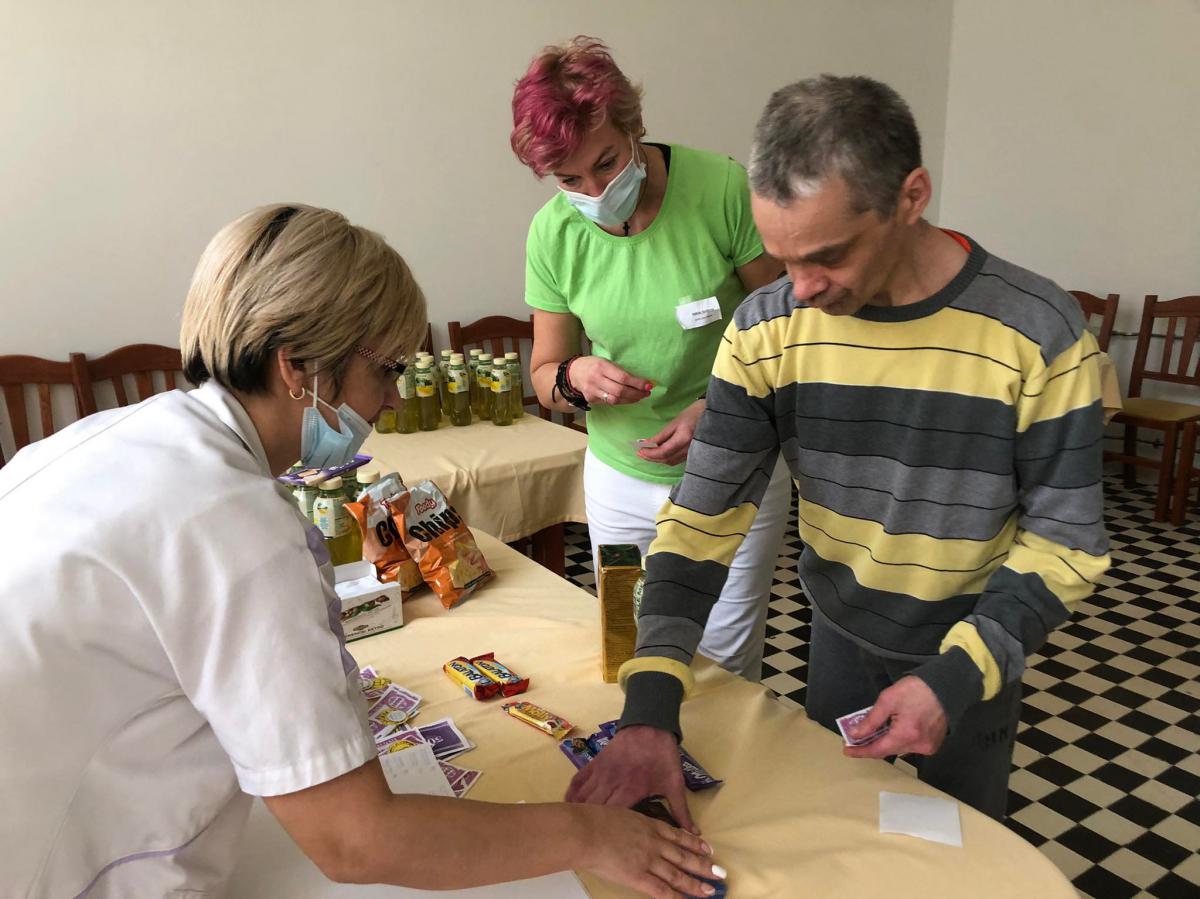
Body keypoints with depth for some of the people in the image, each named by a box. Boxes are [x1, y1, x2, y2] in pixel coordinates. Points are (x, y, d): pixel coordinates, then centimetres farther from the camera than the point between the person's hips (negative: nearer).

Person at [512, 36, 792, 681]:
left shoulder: (722, 190, -17)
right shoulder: (554, 232, -7)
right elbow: (543, 373, 2)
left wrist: (719, 407, -24)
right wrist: (576, 377, -21)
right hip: (620, 478, 3)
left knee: (724, 666, 7)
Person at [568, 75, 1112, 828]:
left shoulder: (1037, 333, -24)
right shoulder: (766, 328, -18)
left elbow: (1066, 542, -15)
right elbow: (704, 516, -20)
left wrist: (958, 677, -27)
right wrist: (650, 708, -29)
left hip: (975, 652, -1)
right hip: (840, 637, 2)